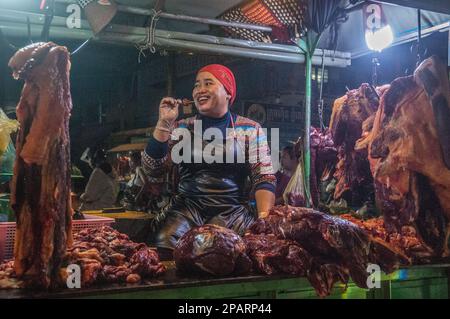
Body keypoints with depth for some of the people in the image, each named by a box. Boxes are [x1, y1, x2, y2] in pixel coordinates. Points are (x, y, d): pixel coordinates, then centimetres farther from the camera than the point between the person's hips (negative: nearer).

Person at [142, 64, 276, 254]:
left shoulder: (251, 130, 6)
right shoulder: (181, 128, 11)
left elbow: (264, 178, 0)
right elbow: (152, 169, 3)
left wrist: (264, 218, -16)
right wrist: (164, 123, -4)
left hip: (231, 208, -1)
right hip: (187, 206, 2)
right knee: (165, 241, -28)